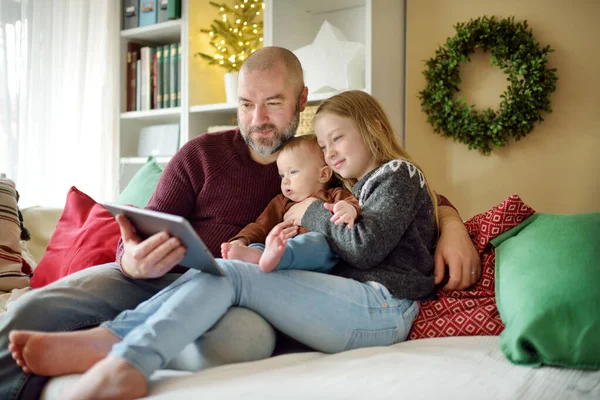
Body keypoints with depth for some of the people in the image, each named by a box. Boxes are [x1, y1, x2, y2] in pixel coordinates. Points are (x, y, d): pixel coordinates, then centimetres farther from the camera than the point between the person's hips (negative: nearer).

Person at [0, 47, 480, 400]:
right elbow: (139, 236, 9)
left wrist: (451, 225, -1)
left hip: (245, 293, 0)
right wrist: (133, 260, -17)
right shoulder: (202, 154, 13)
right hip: (159, 279, 1)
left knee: (247, 336, -39)